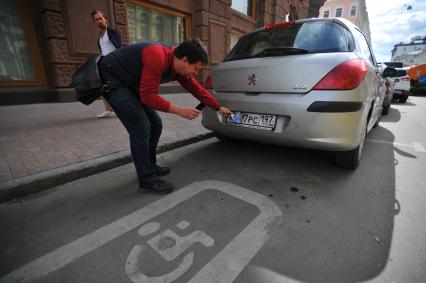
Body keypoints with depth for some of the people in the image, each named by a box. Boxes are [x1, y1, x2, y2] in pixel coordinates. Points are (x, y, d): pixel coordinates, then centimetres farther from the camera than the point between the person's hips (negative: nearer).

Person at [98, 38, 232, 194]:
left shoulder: (179, 66, -4)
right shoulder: (157, 57, -31)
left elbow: (197, 89, 6)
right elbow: (148, 96, -30)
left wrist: (219, 108, 10)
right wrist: (179, 110, -27)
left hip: (131, 84, 9)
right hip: (111, 79, -9)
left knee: (155, 125, 6)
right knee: (141, 128, -17)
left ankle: (150, 166, 22)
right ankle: (147, 180, -4)